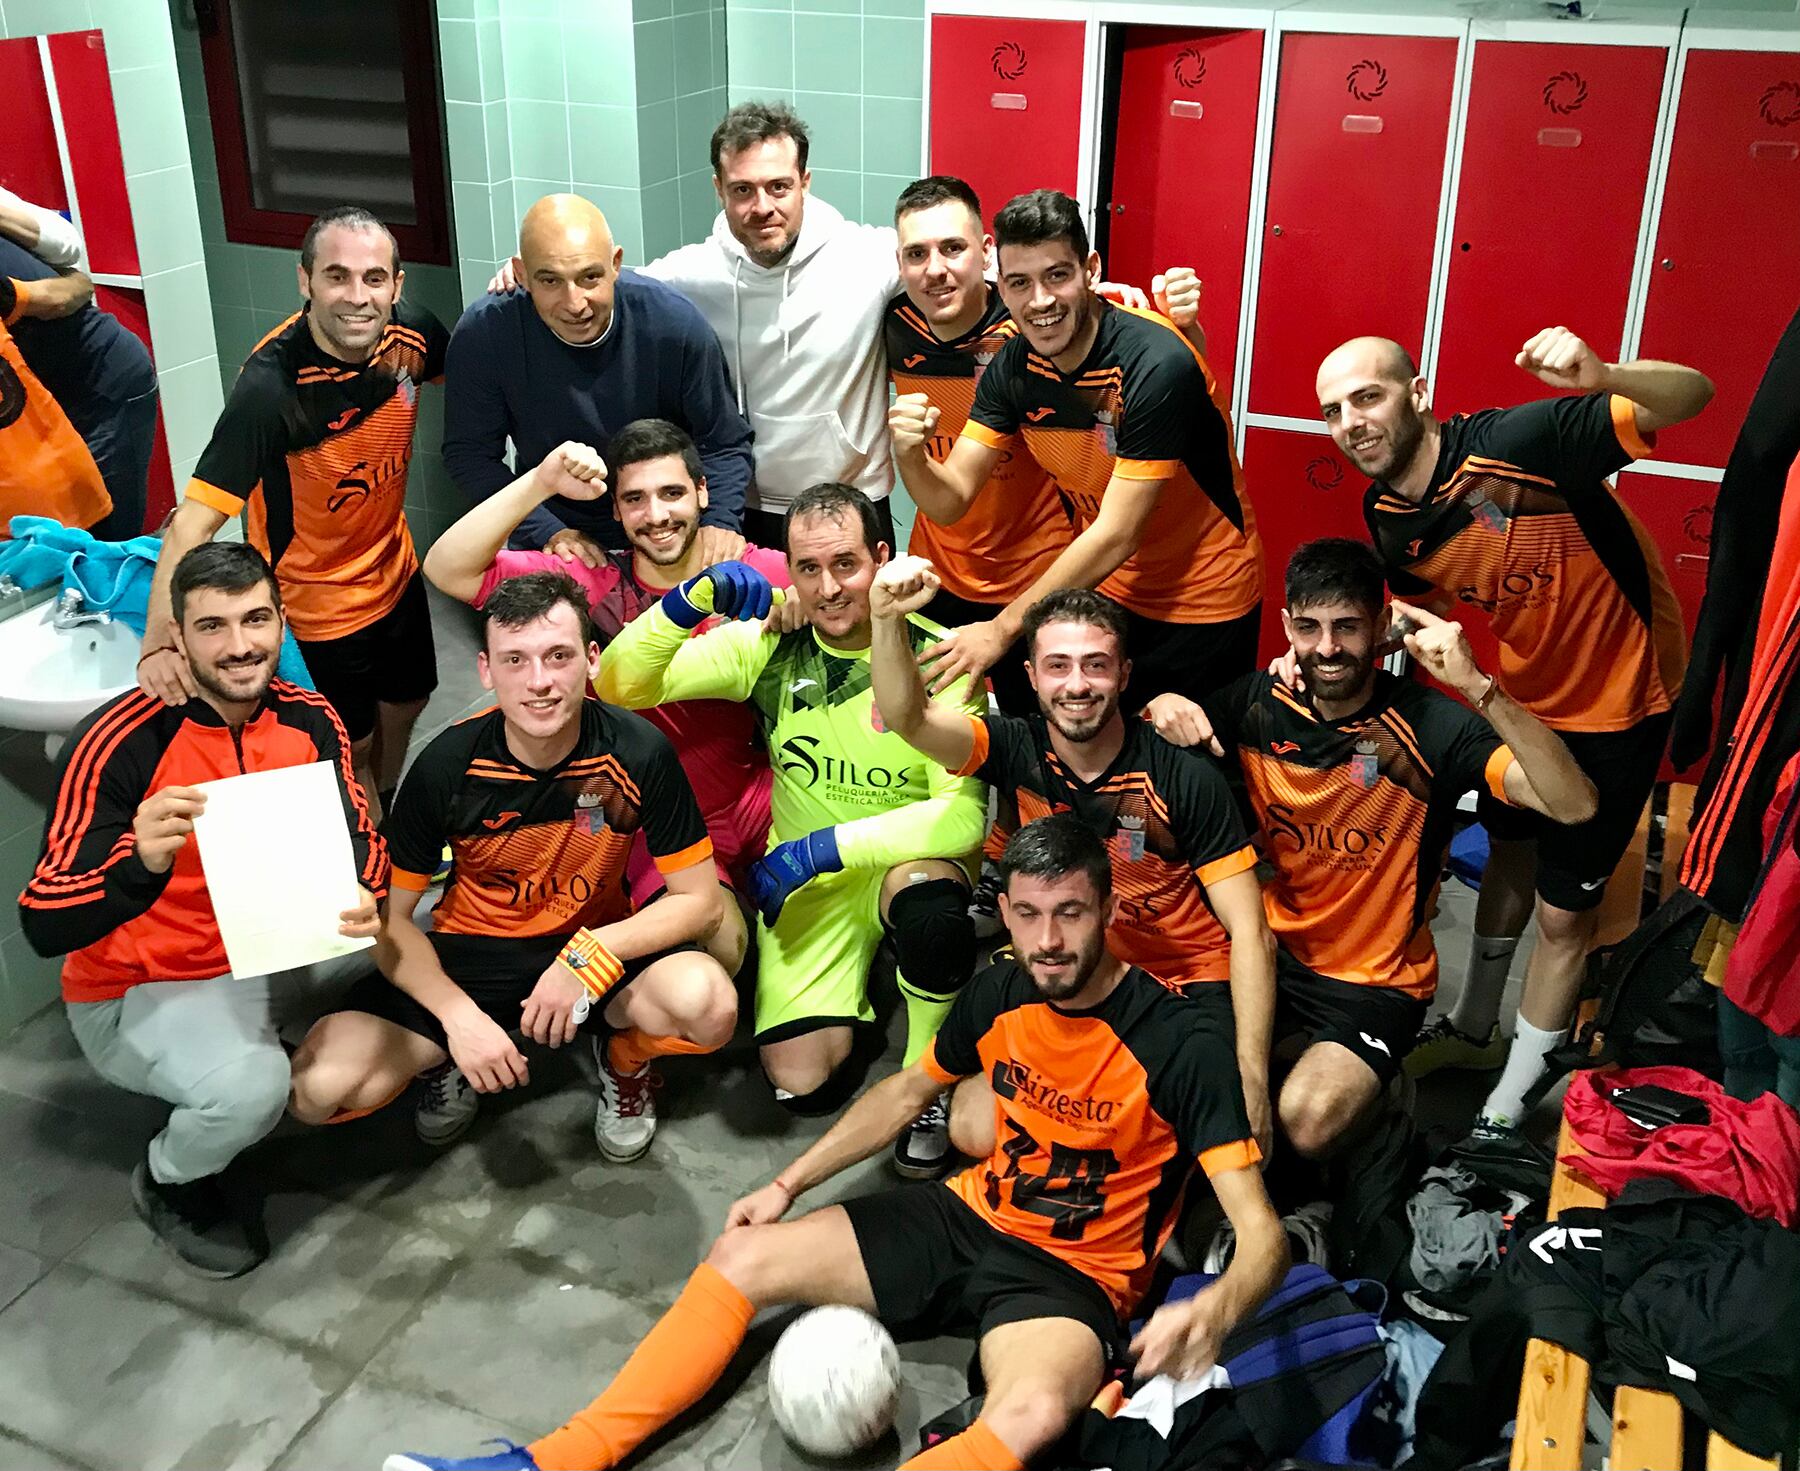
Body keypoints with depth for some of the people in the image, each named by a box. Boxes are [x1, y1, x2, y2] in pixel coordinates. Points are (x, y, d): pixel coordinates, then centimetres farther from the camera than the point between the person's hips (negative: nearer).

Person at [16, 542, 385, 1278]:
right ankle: (170, 1183, 3)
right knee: (252, 1084, -33)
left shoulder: (308, 719, -8)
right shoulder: (119, 743, -24)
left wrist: (365, 900, -27)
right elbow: (43, 927, -26)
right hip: (136, 993, -5)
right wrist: (141, 863, -47)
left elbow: (359, 838, -2)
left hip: (270, 955, 5)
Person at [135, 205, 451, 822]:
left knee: (402, 708, 27)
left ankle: (386, 821, 56)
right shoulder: (271, 385, -33)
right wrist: (159, 642, -48)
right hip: (316, 607, -6)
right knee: (352, 747, 14)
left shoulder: (411, 333, -16)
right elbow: (194, 519, -36)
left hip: (395, 574, 6)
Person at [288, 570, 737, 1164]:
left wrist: (590, 957, -25)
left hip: (597, 945, 0)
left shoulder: (638, 753, -17)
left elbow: (699, 899, -11)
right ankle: (452, 1058, 13)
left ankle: (624, 1057, 5)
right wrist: (461, 1016, -23)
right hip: (468, 953, 1)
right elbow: (389, 918, -7)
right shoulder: (447, 764, -16)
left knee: (709, 1004, -34)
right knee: (319, 1088, -22)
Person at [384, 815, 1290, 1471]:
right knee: (742, 1259, -4)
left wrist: (1213, 1310, -47)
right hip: (972, 1217, 7)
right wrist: (790, 1184, 11)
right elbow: (909, 1089, 16)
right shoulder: (1002, 992, -3)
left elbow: (1261, 1234, -24)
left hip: (1075, 1276, -6)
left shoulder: (1182, 1043, -20)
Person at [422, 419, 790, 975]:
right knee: (718, 944, -26)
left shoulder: (765, 572, -5)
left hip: (762, 799, 2)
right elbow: (447, 570, -14)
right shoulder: (592, 585, -6)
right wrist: (540, 484, -24)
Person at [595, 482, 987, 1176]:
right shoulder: (770, 645, -7)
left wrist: (824, 846, -28)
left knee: (930, 910, -39)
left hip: (909, 860, -2)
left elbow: (964, 814, -24)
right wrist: (695, 597, -26)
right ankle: (850, 999, 25)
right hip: (805, 877, 3)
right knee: (802, 1081, -11)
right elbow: (621, 686, -10)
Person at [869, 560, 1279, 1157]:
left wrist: (1251, 1078, -23)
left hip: (1185, 980, -2)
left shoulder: (1188, 779, -14)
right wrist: (887, 618, -45)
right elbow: (906, 718, -25)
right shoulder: (1017, 750, -7)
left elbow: (1249, 933, -14)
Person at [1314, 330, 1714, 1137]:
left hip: (1618, 697, -6)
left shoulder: (1518, 442, -30)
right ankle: (1474, 1028, 50)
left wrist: (1602, 375, -52)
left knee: (1563, 912, 4)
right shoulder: (1386, 518, -9)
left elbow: (1692, 396, -30)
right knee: (1507, 858, 26)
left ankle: (1509, 1102, 24)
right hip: (1522, 694, 7)